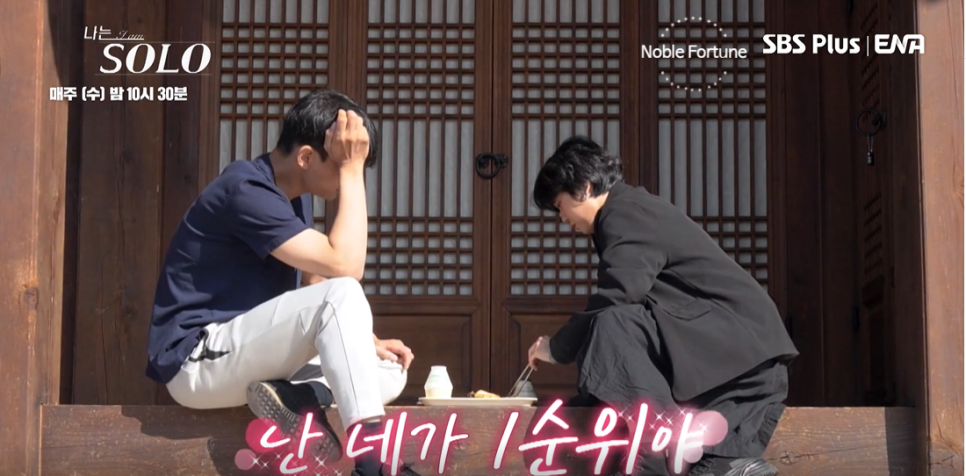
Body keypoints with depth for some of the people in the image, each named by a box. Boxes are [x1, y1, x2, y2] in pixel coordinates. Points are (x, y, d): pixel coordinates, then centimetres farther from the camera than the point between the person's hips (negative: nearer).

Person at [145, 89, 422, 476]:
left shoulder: (294, 195, 10)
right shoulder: (246, 190, -19)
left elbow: (313, 290, 14)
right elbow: (345, 267, -26)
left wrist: (363, 341, -2)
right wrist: (351, 171, -20)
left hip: (249, 355, 10)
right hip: (199, 358, -9)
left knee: (391, 372, 0)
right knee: (341, 293, -29)